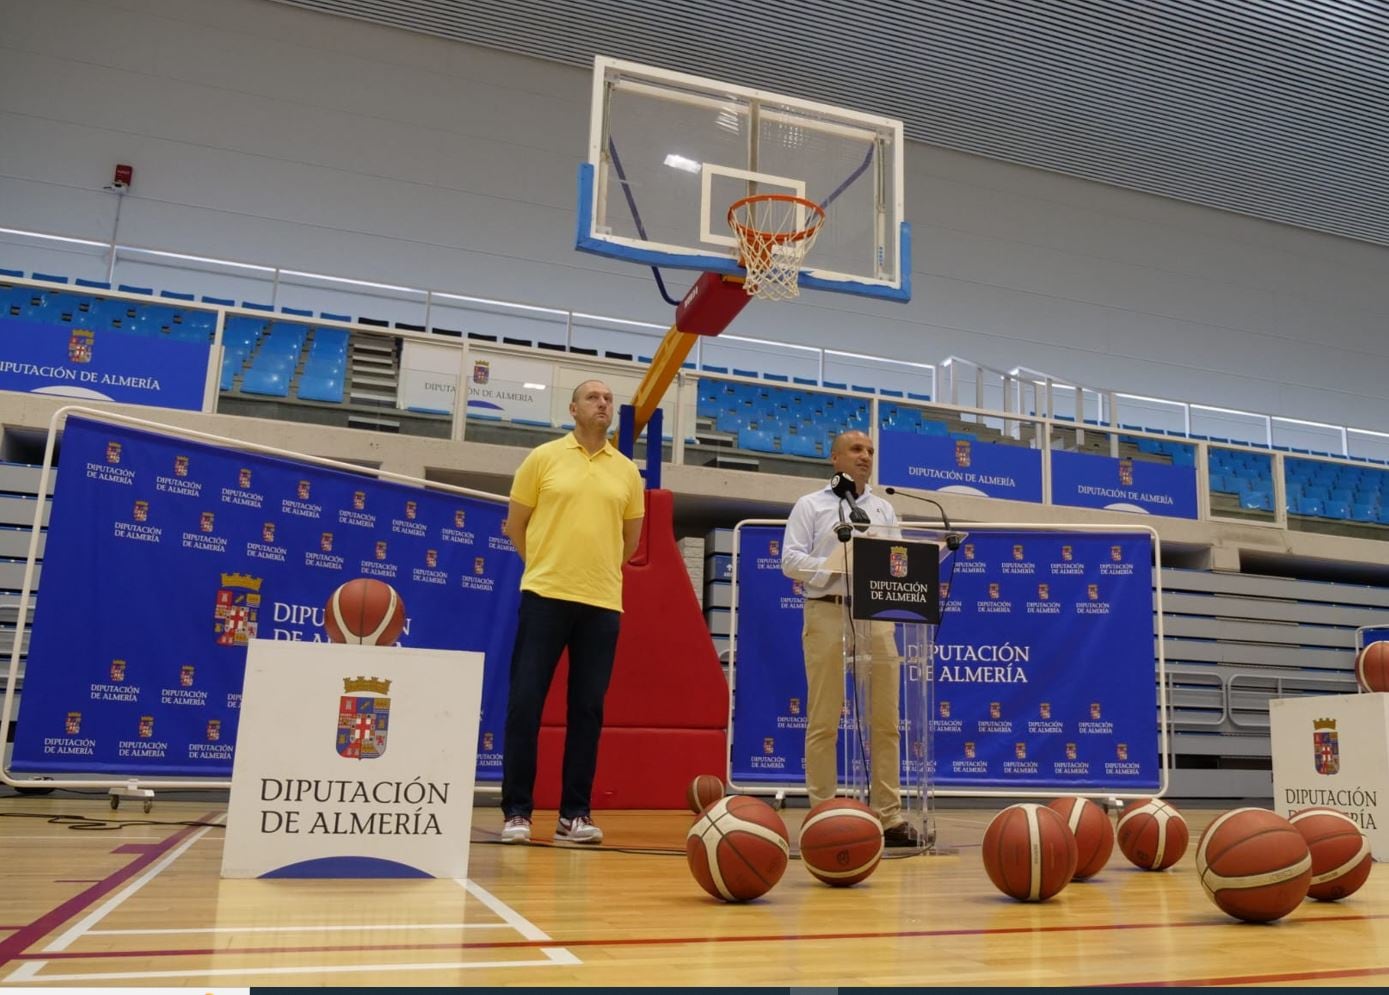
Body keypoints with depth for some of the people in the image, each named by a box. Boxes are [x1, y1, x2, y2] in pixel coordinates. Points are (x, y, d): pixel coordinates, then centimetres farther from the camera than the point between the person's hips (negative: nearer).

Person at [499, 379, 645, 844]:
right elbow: (515, 525, 8)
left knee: (587, 710, 4)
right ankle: (517, 811, 7)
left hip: (603, 603, 2)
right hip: (545, 596, -2)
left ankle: (575, 813, 13)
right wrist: (548, 566, 10)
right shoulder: (543, 458, 4)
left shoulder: (628, 472, 10)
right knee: (525, 703, -3)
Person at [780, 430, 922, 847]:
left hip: (876, 616, 4)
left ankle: (888, 816, 8)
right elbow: (791, 560, -2)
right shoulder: (811, 505, 7)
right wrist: (836, 568, -15)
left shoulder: (884, 510, 20)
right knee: (824, 721, -1)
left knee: (885, 721, 3)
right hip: (828, 615, -4)